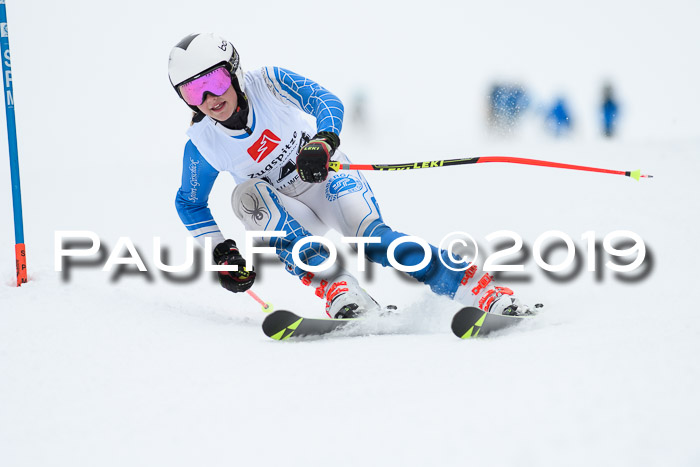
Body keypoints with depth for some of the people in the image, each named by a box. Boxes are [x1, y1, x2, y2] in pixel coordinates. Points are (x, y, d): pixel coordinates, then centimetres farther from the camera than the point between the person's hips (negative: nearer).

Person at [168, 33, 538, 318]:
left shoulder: (268, 83, -19)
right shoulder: (201, 145, -14)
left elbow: (327, 101, -27)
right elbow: (190, 204, 1)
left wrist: (323, 140, -48)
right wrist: (222, 252, -10)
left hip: (329, 176, -2)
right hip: (285, 209, 2)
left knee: (372, 239, -30)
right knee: (246, 195, -31)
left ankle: (481, 291, -33)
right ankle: (336, 290, -41)